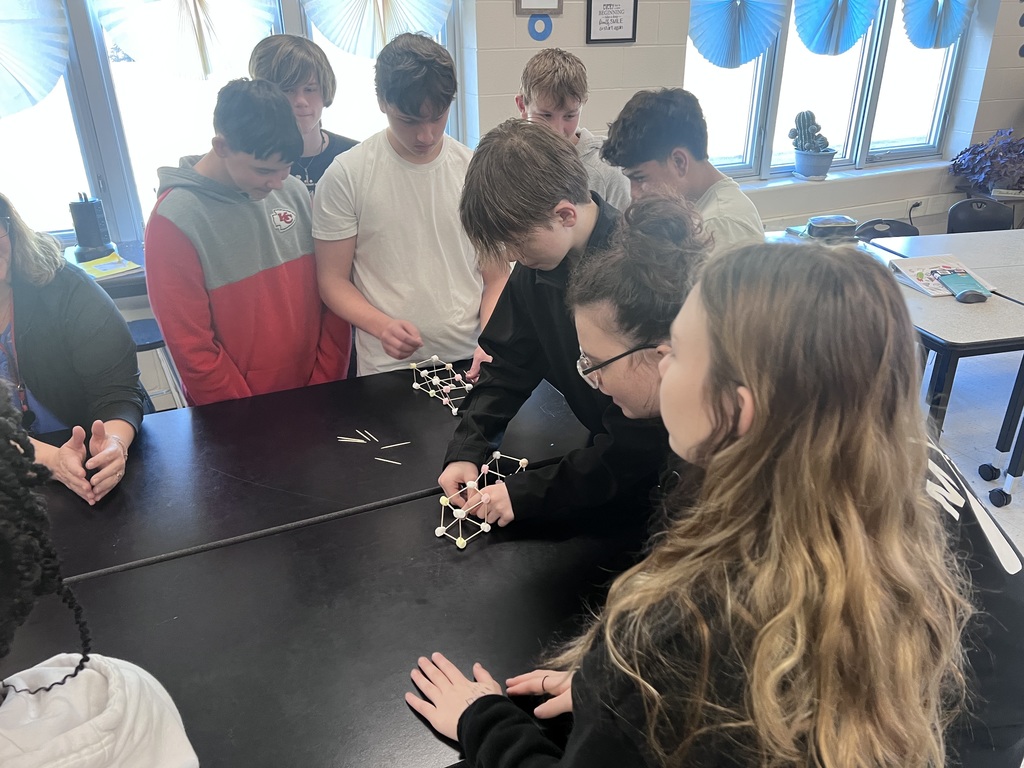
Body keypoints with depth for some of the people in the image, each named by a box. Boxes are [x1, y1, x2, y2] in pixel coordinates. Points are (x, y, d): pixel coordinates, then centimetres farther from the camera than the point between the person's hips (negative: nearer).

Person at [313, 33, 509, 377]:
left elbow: (496, 277, 4)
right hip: (386, 369, -1)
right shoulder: (345, 175, -5)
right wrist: (382, 325, -19)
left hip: (469, 364, 1)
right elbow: (333, 279, -1)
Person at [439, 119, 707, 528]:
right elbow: (509, 367, 1)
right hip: (605, 451, 6)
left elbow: (638, 447, -29)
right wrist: (465, 451, -12)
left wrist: (527, 493, -28)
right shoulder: (536, 270, -6)